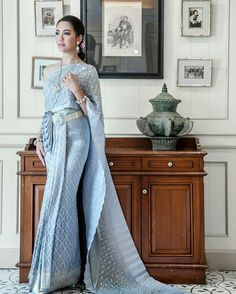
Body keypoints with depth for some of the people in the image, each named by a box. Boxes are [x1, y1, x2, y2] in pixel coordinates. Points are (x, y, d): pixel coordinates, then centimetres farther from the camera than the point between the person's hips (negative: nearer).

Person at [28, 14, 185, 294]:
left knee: (58, 202, -9)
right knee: (70, 202, 8)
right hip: (54, 139, 6)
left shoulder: (87, 71, -3)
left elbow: (94, 113, -5)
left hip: (76, 138, -6)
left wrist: (76, 89, -17)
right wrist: (39, 138, 8)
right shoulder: (49, 71, 15)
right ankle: (75, 270, 17)